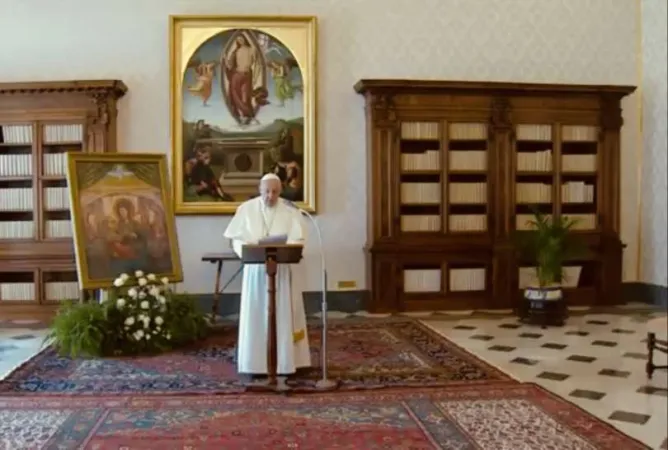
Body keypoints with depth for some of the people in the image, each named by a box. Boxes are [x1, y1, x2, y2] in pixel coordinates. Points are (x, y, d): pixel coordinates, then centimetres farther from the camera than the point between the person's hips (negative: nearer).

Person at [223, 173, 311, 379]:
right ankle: (256, 363, 7)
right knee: (256, 315, 1)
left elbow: (298, 239, -7)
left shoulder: (290, 211, 0)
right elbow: (236, 237, 1)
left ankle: (285, 362, 10)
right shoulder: (246, 209, 2)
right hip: (255, 269, 0)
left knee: (284, 314, 2)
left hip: (282, 269, 0)